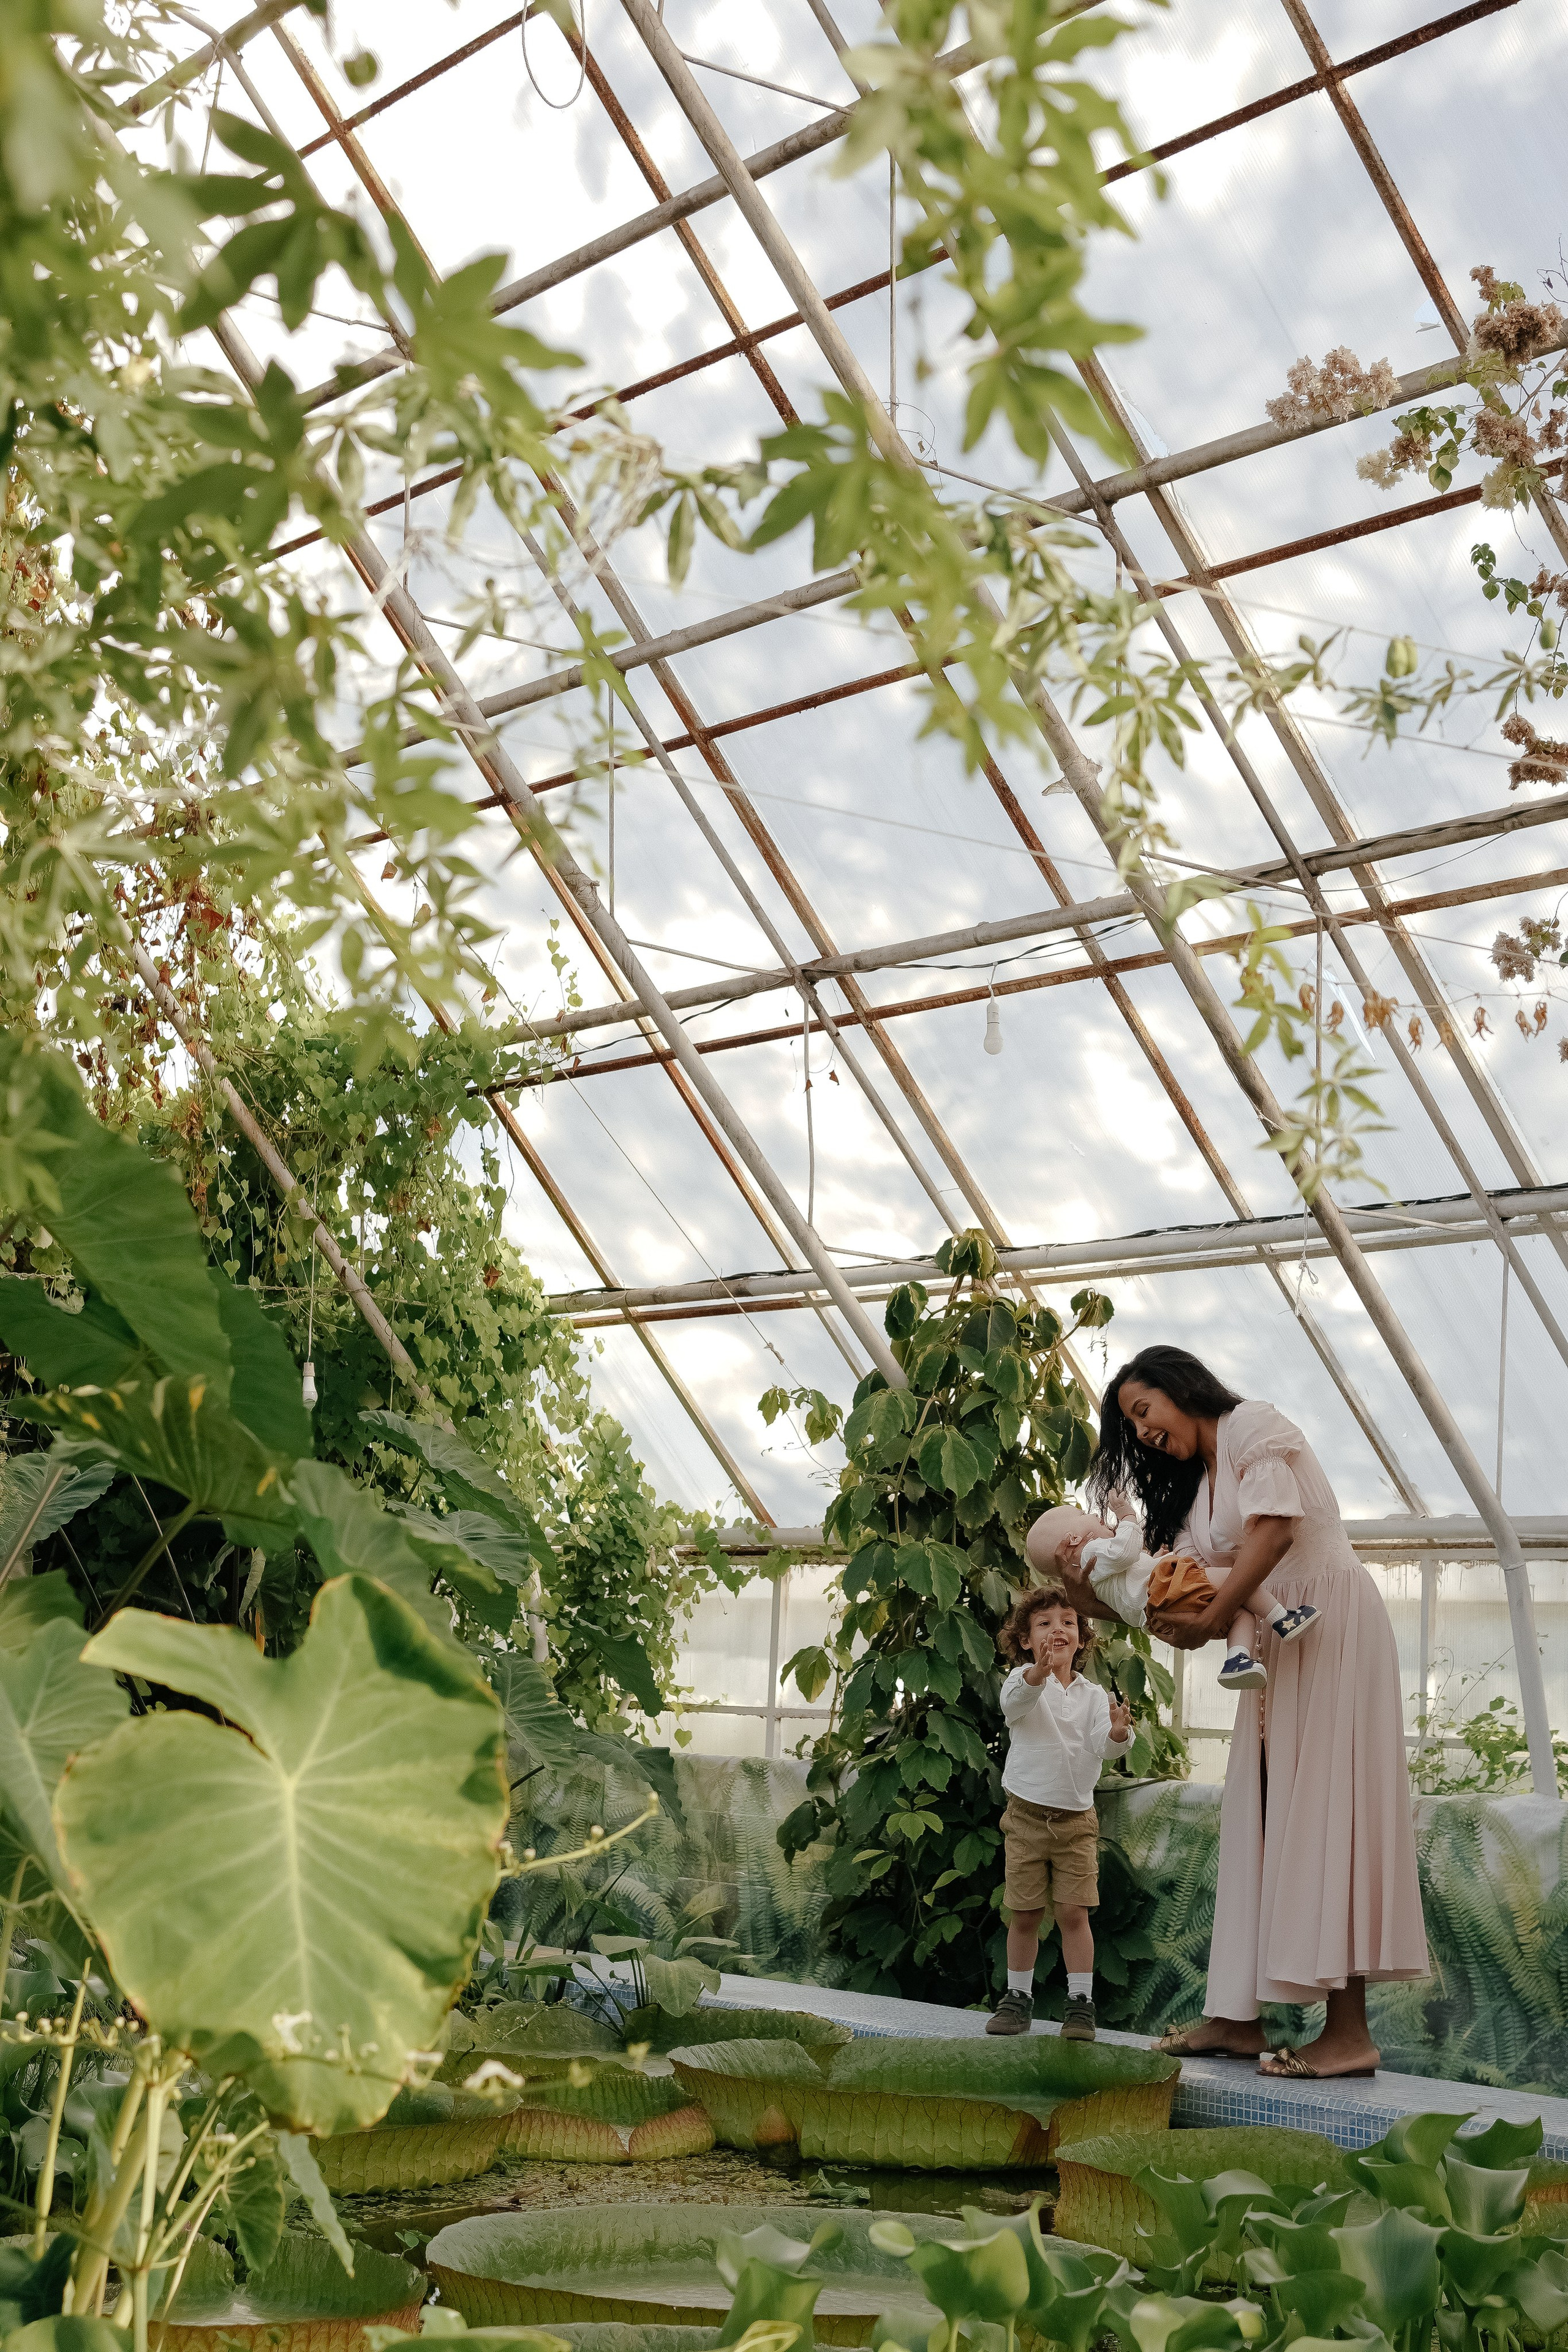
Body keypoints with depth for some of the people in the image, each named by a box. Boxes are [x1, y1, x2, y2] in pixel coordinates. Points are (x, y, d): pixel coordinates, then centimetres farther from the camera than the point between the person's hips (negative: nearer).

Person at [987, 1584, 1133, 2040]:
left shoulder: (1092, 1694, 3)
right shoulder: (1023, 1679, -4)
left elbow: (1103, 1743, -12)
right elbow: (1014, 1701, -28)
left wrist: (1118, 1734, -37)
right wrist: (1039, 1671, -49)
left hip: (1076, 1818, 1)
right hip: (1027, 1814, -1)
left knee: (1074, 1912, -4)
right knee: (1024, 1914, 5)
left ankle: (1081, 2003, 3)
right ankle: (1018, 1998, 20)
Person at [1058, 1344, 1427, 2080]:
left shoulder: (1253, 1427, -6)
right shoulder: (1194, 1483, 19)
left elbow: (1275, 1528, -21)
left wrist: (1211, 1619, -21)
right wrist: (1101, 1602, -6)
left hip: (1332, 1626, -9)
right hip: (1274, 1646, 9)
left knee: (1320, 1810, -13)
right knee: (1261, 1821, 5)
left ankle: (1349, 2032, -15)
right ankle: (1239, 2016, 7)